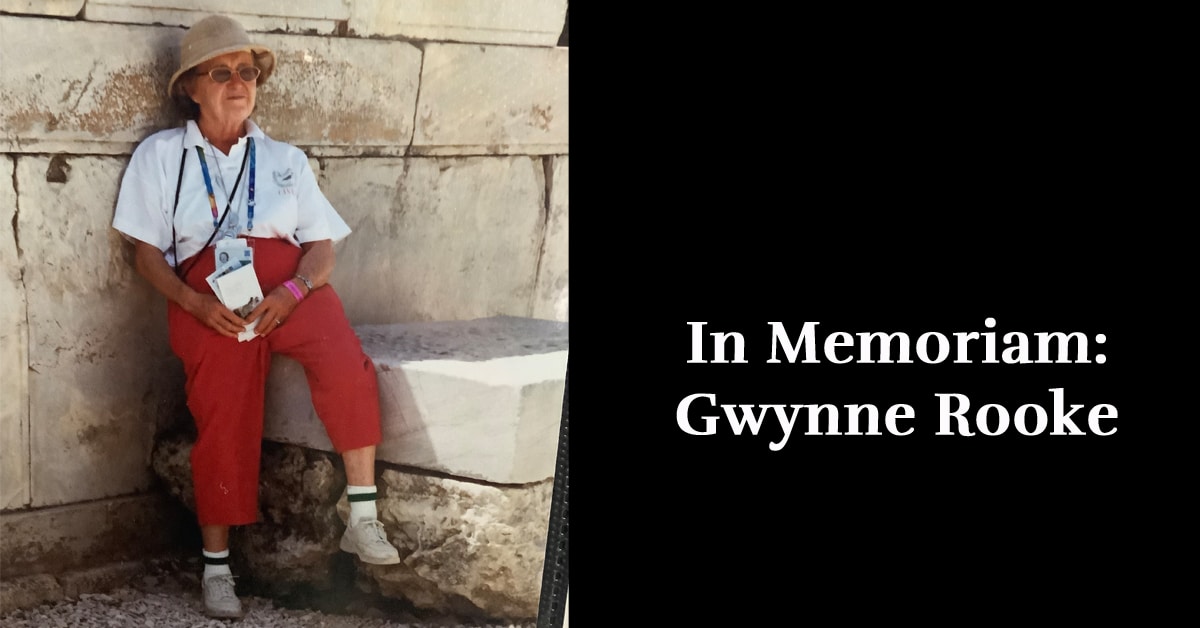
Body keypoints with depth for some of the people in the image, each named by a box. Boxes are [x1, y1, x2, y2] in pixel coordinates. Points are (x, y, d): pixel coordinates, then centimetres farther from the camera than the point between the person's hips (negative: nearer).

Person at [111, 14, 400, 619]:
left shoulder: (286, 159, 22)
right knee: (223, 417, -19)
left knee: (346, 365, -28)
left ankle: (362, 518, -24)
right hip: (207, 291, -1)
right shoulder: (160, 155, 16)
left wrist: (292, 292, -11)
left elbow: (322, 244, 12)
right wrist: (195, 302, -12)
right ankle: (216, 566, -8)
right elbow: (146, 251, 8)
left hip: (290, 282, 1)